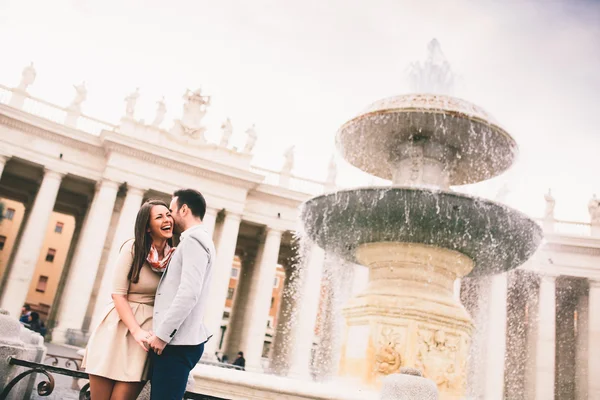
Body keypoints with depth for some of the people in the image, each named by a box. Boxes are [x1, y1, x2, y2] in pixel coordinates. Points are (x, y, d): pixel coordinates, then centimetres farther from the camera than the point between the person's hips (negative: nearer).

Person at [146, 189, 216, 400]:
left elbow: (188, 294, -22)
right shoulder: (198, 240, 21)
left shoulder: (193, 239, -11)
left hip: (177, 343, -10)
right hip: (178, 340, 10)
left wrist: (162, 334, -18)